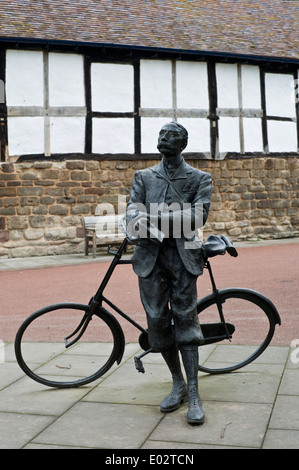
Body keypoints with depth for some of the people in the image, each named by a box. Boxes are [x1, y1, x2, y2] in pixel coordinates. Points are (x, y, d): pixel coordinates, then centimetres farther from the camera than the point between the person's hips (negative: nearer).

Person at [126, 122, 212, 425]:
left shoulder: (199, 178, 8)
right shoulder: (144, 177, 16)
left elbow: (198, 215, -7)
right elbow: (132, 209, 2)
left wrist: (158, 215, -15)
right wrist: (140, 223, -21)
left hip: (183, 256, -2)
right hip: (150, 256, 3)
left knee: (185, 319, -4)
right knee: (157, 320, 3)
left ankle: (193, 394, 2)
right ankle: (178, 385, 20)